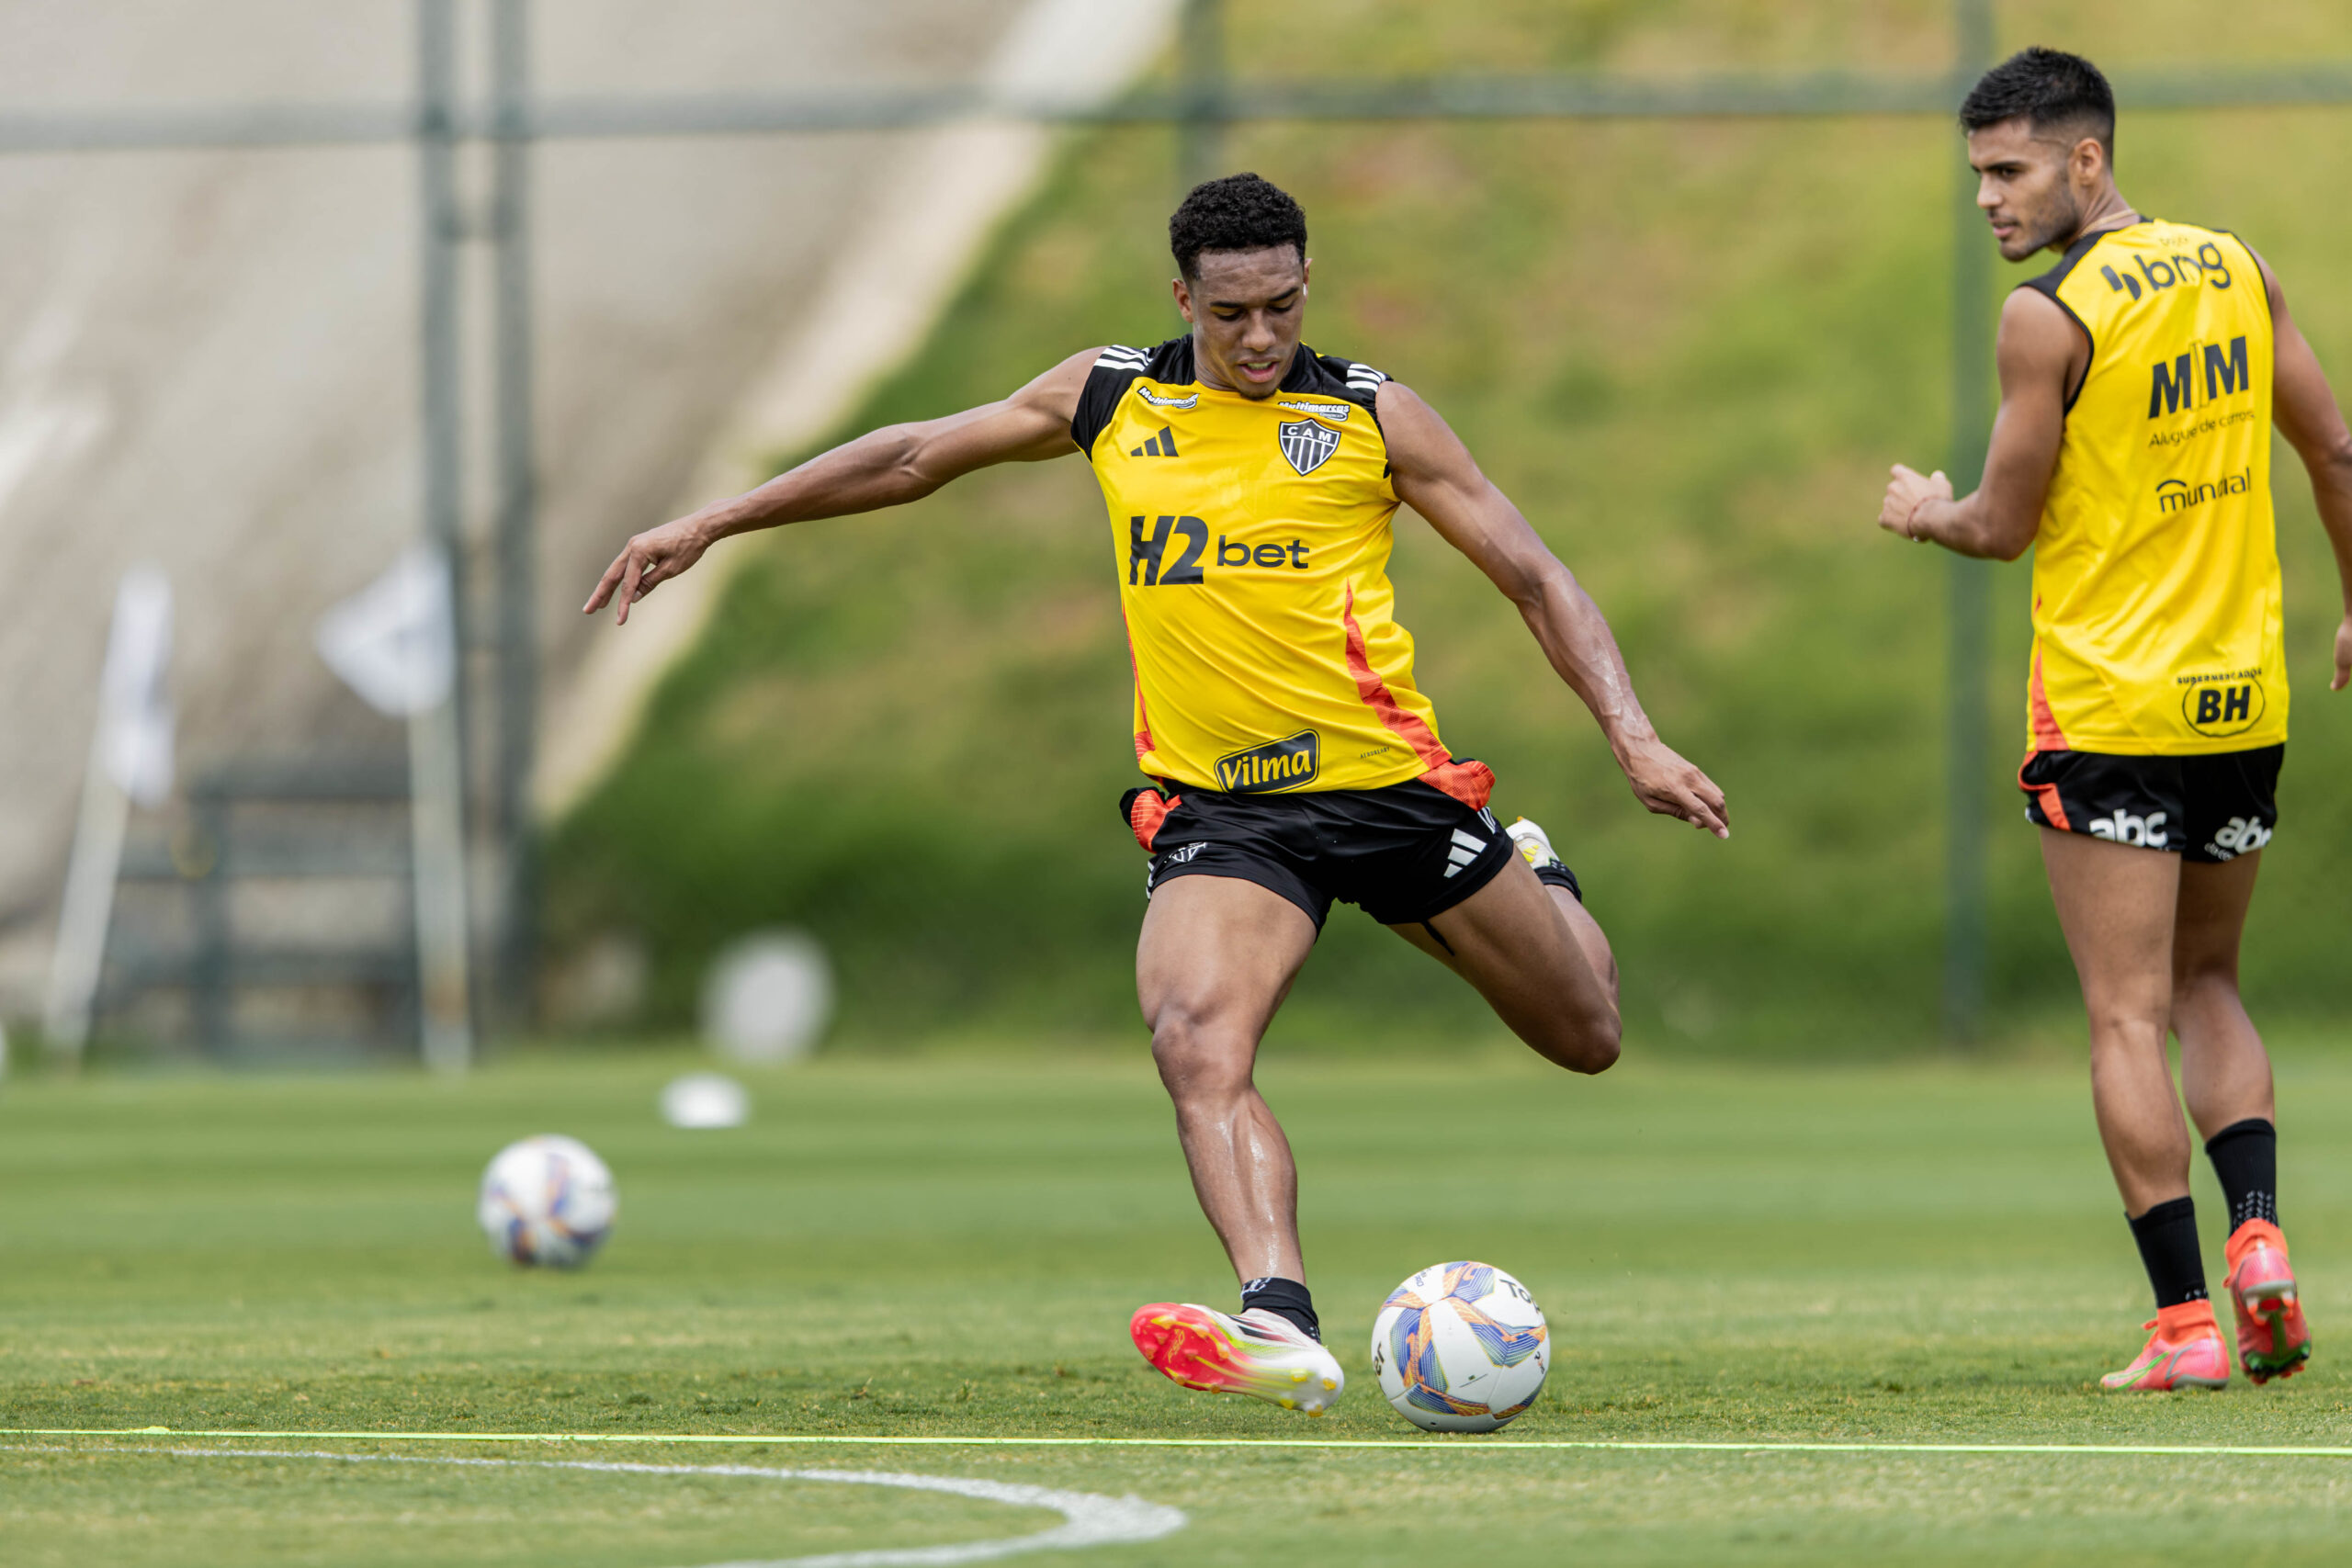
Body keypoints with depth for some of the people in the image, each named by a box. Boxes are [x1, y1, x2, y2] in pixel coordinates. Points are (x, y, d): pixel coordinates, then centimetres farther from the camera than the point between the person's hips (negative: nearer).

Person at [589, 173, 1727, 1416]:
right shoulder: (1109, 399, 7)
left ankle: (1537, 880, 46)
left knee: (1584, 1037, 11)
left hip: (1389, 787, 0)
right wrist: (711, 524, 17)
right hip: (1217, 810, 0)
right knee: (1195, 1044, -29)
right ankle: (1283, 1333, -42)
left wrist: (1631, 735, -9)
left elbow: (1531, 575, 3)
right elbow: (914, 457, 17)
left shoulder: (1372, 417, 0)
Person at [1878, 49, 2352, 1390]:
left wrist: (1922, 511, 14)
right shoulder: (2237, 270, 5)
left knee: (2129, 1018, -1)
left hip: (2109, 710, -6)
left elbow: (2004, 525, -8)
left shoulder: (2050, 316, -13)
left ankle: (2186, 1324, -7)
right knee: (2208, 986, 20)